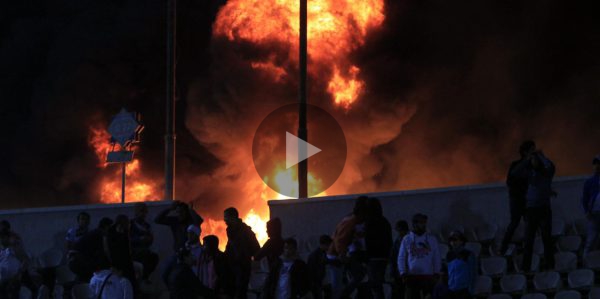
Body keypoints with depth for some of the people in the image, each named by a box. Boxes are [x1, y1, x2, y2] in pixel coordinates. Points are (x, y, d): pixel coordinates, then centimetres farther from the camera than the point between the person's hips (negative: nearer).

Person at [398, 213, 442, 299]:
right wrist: (403, 273, -3)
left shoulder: (432, 240, 9)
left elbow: (437, 259, 10)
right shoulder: (407, 239, 7)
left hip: (428, 277, 1)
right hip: (412, 276, -1)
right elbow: (401, 258, 7)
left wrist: (436, 273, 1)